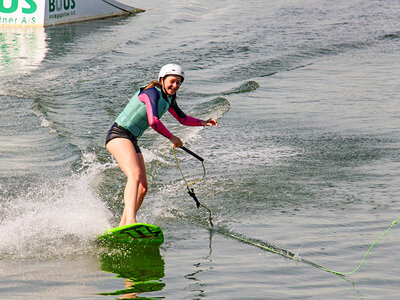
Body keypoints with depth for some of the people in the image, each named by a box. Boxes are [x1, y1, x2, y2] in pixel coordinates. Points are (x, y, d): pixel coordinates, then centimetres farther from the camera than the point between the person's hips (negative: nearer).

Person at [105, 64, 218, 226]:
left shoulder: (168, 99, 14)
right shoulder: (152, 92, -15)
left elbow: (183, 119, 28)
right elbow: (153, 121, -27)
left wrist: (203, 122, 13)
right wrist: (172, 138, -15)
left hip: (132, 141, 10)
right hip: (118, 134, -10)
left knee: (142, 188, 3)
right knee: (135, 174, -31)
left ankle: (122, 226, 7)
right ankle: (130, 221, -48)